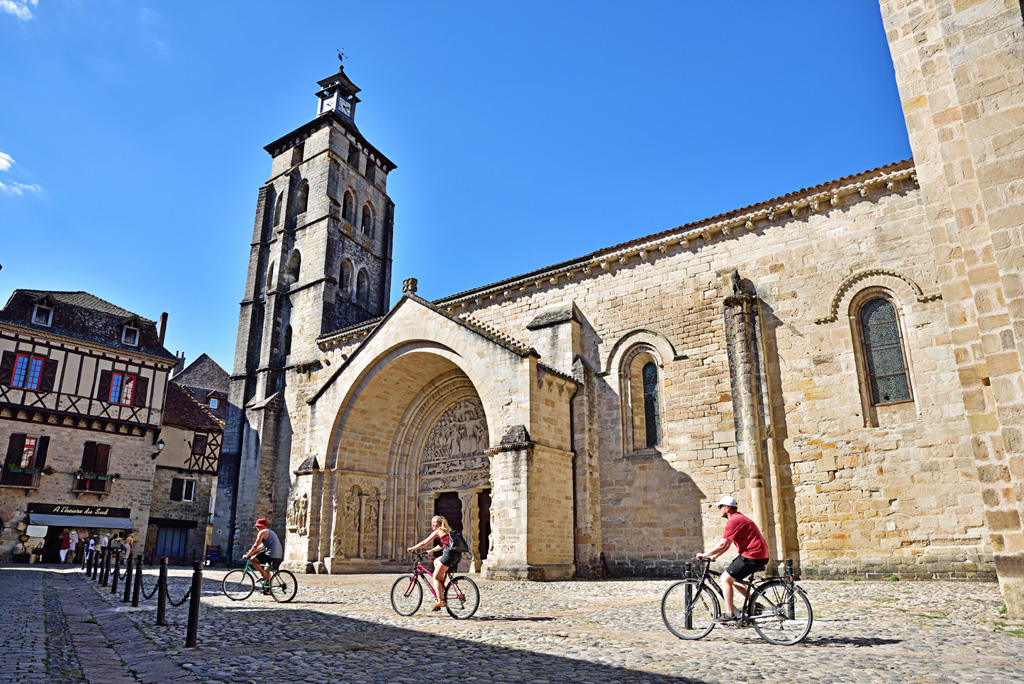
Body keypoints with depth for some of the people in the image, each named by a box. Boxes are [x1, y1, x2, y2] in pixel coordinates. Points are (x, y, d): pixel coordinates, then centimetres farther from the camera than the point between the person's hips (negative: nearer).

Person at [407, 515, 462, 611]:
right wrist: (431, 551, 45)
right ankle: (442, 587, 23)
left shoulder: (437, 532, 4)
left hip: (450, 554, -9)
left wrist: (412, 548, 17)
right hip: (458, 555, 9)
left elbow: (424, 543, 6)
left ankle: (440, 601, -11)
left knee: (435, 577, 0)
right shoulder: (447, 532, 28)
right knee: (436, 562, 30)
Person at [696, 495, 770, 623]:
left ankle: (730, 614, -6)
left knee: (725, 578, -5)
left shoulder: (734, 521, -15)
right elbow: (727, 545, 22)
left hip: (752, 557, -10)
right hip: (760, 556, 10)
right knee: (733, 579, 19)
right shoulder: (738, 518, 18)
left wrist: (704, 555, -8)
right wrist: (714, 556, 17)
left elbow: (723, 545, -18)